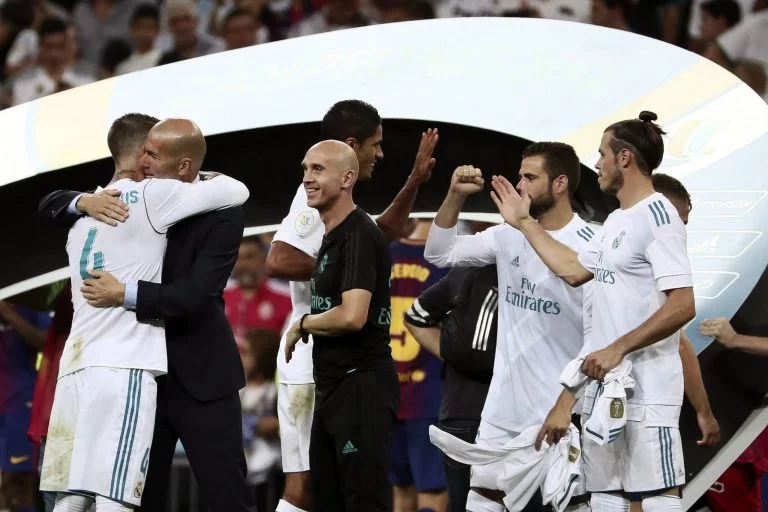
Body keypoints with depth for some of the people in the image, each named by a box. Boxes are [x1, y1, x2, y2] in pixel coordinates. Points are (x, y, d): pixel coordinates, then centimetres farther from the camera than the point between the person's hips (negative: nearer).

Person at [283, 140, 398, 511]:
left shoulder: (359, 235, -14)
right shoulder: (331, 238, 16)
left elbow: (351, 316, -24)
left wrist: (302, 325, -9)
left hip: (362, 386, -10)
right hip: (332, 384, 10)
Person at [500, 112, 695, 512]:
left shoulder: (657, 216, -14)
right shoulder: (615, 221, 16)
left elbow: (682, 307, -21)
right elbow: (573, 270, 27)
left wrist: (617, 349, -22)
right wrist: (524, 223, 28)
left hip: (646, 389, -10)